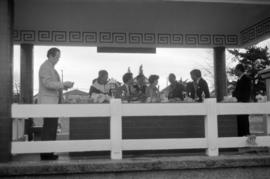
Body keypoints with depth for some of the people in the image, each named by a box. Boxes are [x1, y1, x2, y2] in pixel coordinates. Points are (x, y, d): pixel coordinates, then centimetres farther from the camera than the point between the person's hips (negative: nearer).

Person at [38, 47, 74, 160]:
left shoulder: (50, 67, 22)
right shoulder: (45, 67, -10)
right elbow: (48, 83, -21)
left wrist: (64, 86, 10)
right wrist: (63, 84, -20)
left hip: (52, 102, 10)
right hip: (48, 102, -10)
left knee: (51, 127, 8)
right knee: (49, 127, -10)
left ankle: (48, 153, 12)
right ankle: (45, 153, -7)